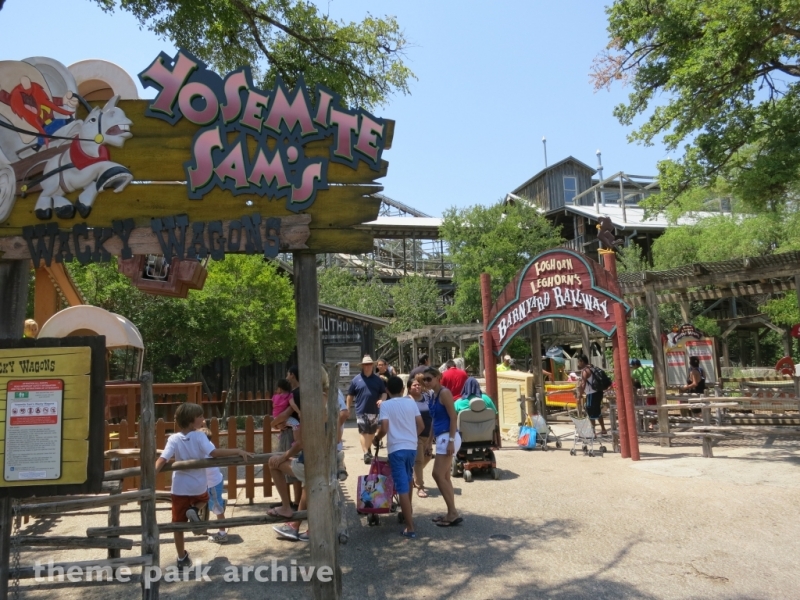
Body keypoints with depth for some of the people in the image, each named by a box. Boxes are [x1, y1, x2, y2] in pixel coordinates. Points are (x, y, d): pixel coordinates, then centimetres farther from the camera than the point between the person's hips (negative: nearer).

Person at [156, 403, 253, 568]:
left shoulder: (174, 439, -9)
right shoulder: (199, 436, -16)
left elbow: (162, 459, -22)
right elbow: (214, 453, -28)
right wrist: (238, 451, -27)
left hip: (180, 488, 1)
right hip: (199, 486, -1)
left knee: (179, 524, 15)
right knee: (203, 499, 36)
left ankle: (182, 559, 23)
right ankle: (194, 510, 5)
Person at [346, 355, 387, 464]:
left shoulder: (378, 379, 5)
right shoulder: (356, 379, 0)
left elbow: (384, 393, 9)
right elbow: (350, 395, 5)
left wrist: (382, 400, -12)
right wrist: (347, 409, 4)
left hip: (374, 411, 3)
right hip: (361, 411, -3)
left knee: (371, 432, 16)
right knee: (363, 432, -10)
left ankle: (368, 449, 36)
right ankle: (366, 453, -11)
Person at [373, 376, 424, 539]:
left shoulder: (385, 405, -6)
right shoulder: (411, 402, 6)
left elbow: (384, 428, -15)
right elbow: (421, 426, 5)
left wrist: (376, 439, 4)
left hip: (396, 448, -5)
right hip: (412, 447, 5)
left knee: (402, 487, -4)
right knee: (407, 481, 25)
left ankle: (410, 528, -4)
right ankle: (408, 514, 40)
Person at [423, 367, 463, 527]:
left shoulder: (444, 392, -11)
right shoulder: (433, 395, 14)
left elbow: (453, 417, -16)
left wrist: (451, 440, -21)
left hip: (447, 437, -9)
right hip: (441, 438, 9)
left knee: (438, 475, -8)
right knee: (444, 476, 11)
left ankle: (453, 513, -2)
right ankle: (452, 513, 18)